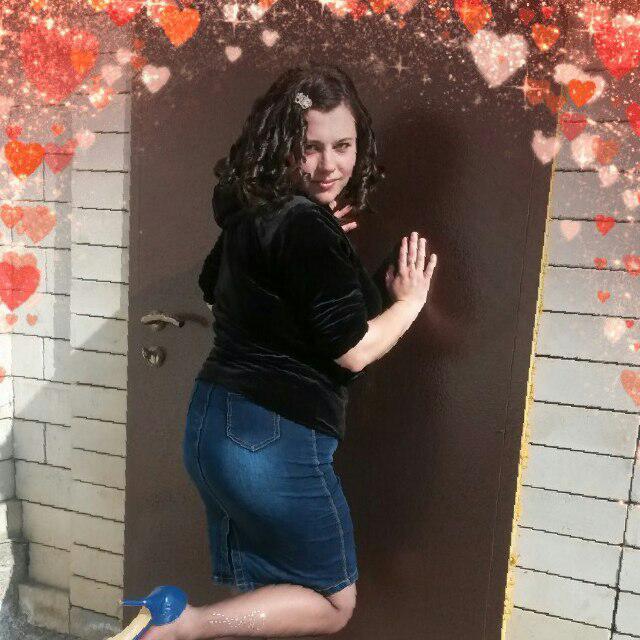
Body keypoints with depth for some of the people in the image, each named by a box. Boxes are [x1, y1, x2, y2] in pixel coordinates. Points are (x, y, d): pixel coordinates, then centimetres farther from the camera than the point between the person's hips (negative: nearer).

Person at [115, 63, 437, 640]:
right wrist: (409, 300, 0)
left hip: (216, 422, 9)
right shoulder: (307, 228, -19)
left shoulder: (254, 211, 8)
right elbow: (354, 350, -19)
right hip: (273, 437, -9)